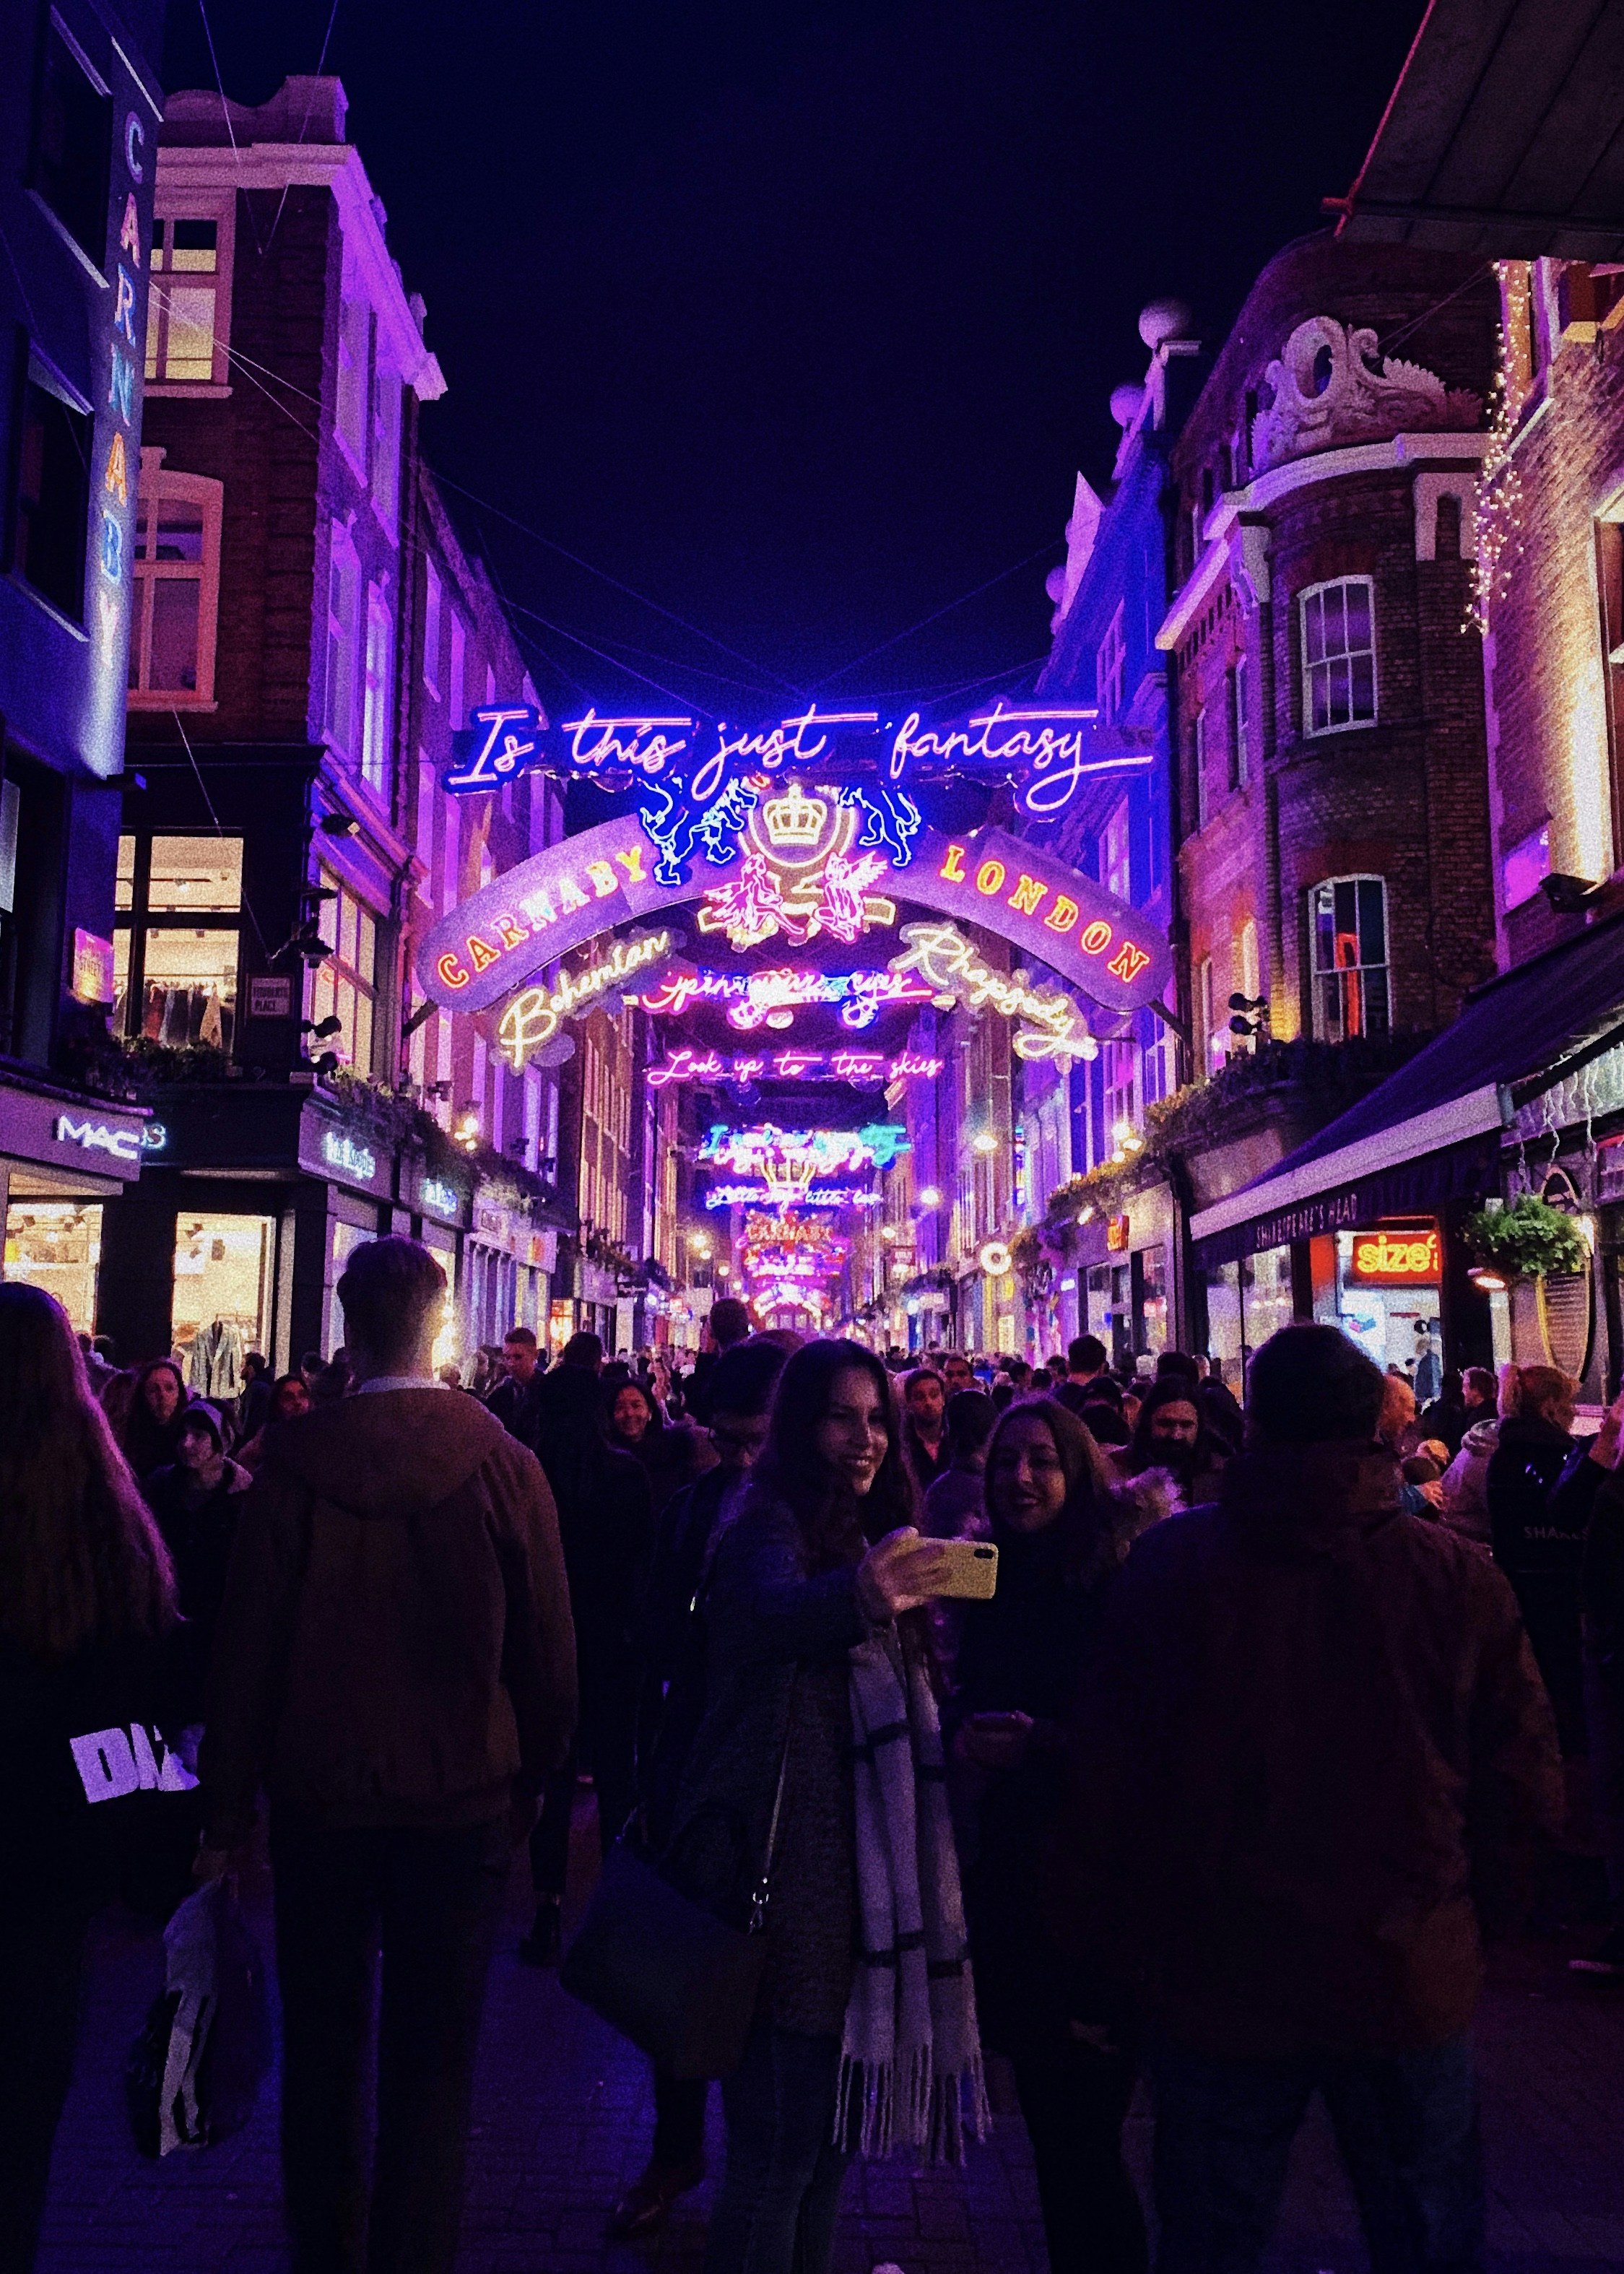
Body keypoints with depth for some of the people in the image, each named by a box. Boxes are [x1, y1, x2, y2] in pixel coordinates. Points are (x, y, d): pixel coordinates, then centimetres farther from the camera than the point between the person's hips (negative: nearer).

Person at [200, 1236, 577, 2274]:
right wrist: (533, 1780, 7)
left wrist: (229, 1806, 3)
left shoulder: (293, 1462, -12)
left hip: (318, 1798, 2)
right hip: (462, 1799, -1)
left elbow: (245, 1645, -7)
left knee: (323, 2049, 19)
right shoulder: (505, 1465, -13)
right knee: (433, 2063, 11)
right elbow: (551, 1652, -7)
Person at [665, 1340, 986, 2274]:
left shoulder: (875, 1539, 13)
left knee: (830, 2129, 18)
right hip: (789, 1872, -8)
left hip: (864, 1872, 8)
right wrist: (859, 1598, -57)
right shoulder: (769, 1529, -12)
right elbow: (773, 1609, -37)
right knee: (778, 2152, -2)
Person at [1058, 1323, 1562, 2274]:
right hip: (1408, 1980, 1)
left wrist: (1104, 1938, 6)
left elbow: (1108, 1774, -7)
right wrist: (1478, 1914, 13)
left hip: (1217, 1979, 0)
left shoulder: (1170, 1563, -11)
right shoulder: (1458, 1573, -10)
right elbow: (1526, 1783, -4)